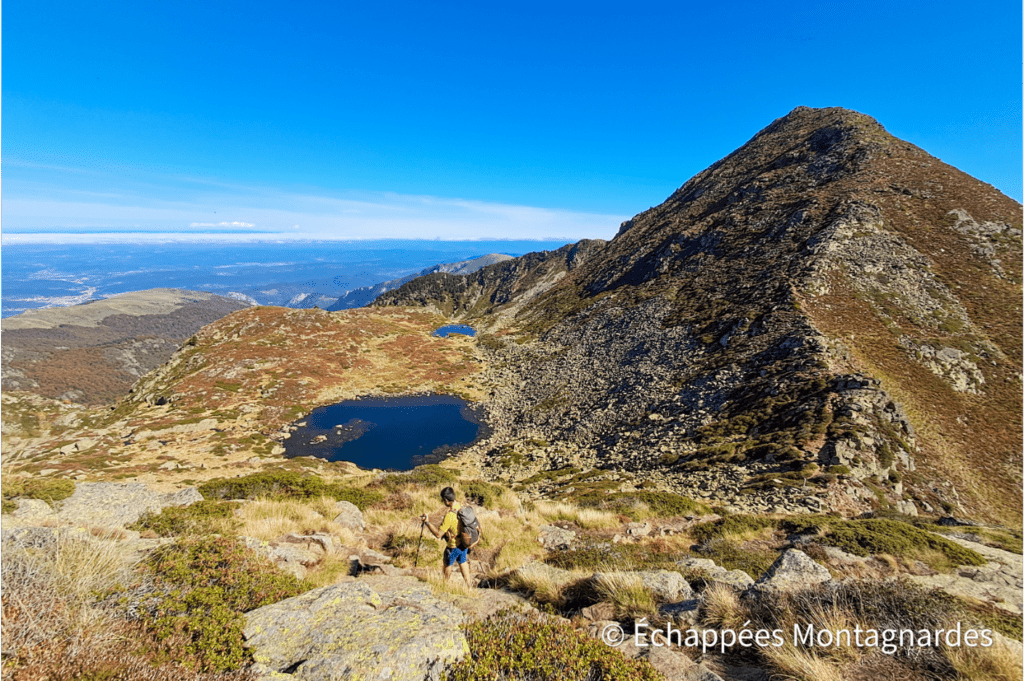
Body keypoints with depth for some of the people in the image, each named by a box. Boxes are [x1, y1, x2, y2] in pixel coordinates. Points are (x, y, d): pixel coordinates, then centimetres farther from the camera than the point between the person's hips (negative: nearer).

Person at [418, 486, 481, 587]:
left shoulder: (450, 515, -35)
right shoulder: (460, 505, -12)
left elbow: (438, 534, -31)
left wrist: (427, 522, -27)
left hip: (454, 546, -6)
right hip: (464, 543, 6)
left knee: (447, 563, 21)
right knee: (463, 561, 27)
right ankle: (468, 582, 38)